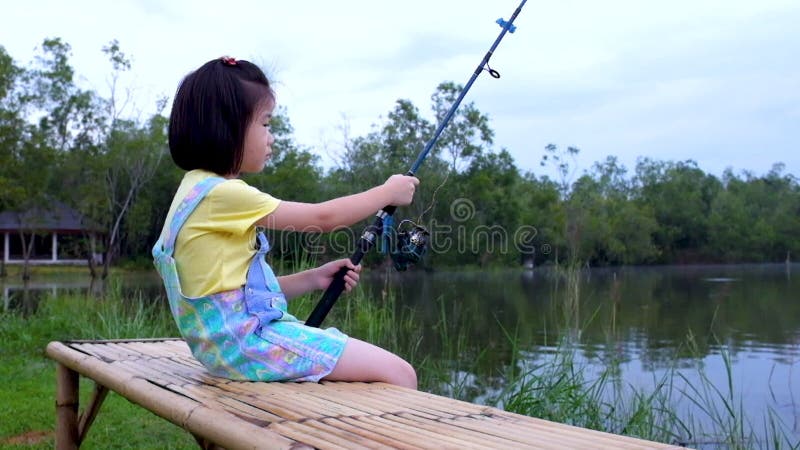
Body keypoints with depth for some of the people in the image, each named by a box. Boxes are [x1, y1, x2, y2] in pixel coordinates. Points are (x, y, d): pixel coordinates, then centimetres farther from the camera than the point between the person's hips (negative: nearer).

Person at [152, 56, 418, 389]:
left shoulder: (198, 189, 14)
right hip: (244, 340, -10)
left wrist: (313, 279, 9)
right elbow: (321, 218, -11)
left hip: (229, 340, 10)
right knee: (398, 373, -12)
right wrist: (387, 192, 2)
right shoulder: (221, 192, -16)